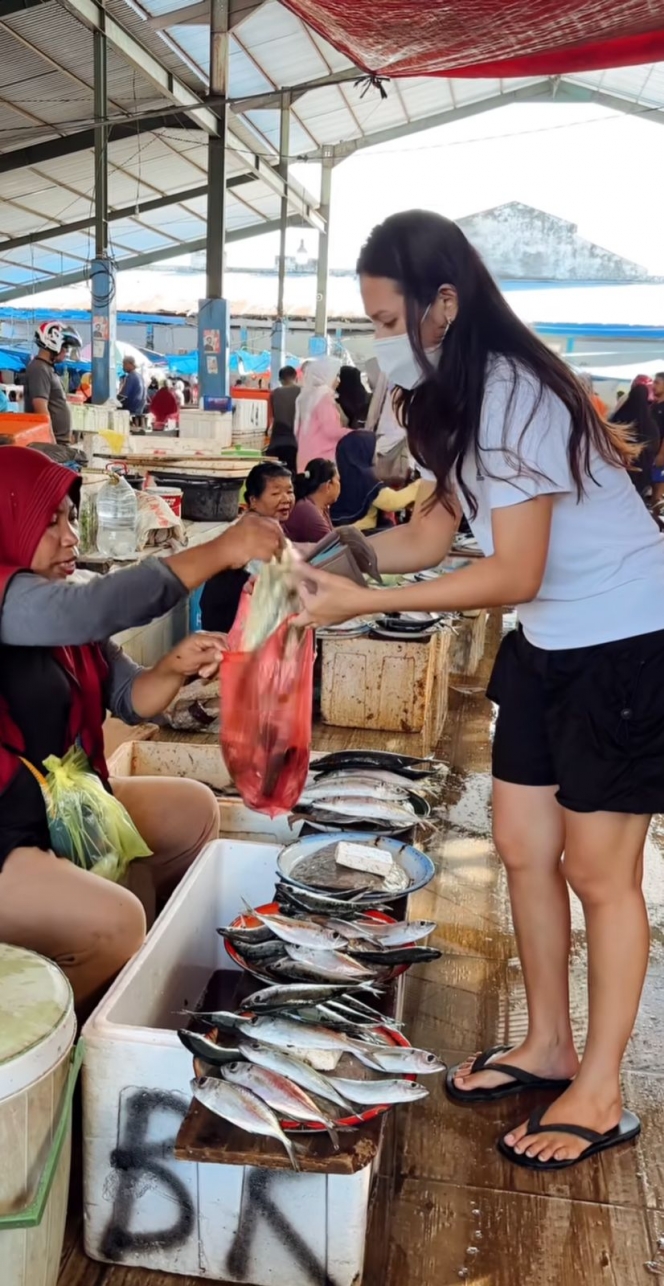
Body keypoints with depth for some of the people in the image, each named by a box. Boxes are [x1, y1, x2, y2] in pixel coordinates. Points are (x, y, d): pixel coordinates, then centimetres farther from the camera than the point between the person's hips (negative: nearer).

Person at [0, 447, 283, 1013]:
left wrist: (175, 669, -15)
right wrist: (219, 551, -33)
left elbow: (129, 698, 7)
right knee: (112, 922, -25)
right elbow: (96, 608, -38)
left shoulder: (64, 610, 7)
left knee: (193, 809, 16)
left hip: (61, 804, 10)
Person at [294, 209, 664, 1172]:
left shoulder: (512, 393, -23)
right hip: (551, 643, 9)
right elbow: (429, 534, 3)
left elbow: (512, 575, -25)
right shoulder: (462, 395, 7)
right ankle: (547, 1048, 29)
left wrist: (362, 605, -27)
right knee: (522, 850, 12)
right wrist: (315, 558, -9)